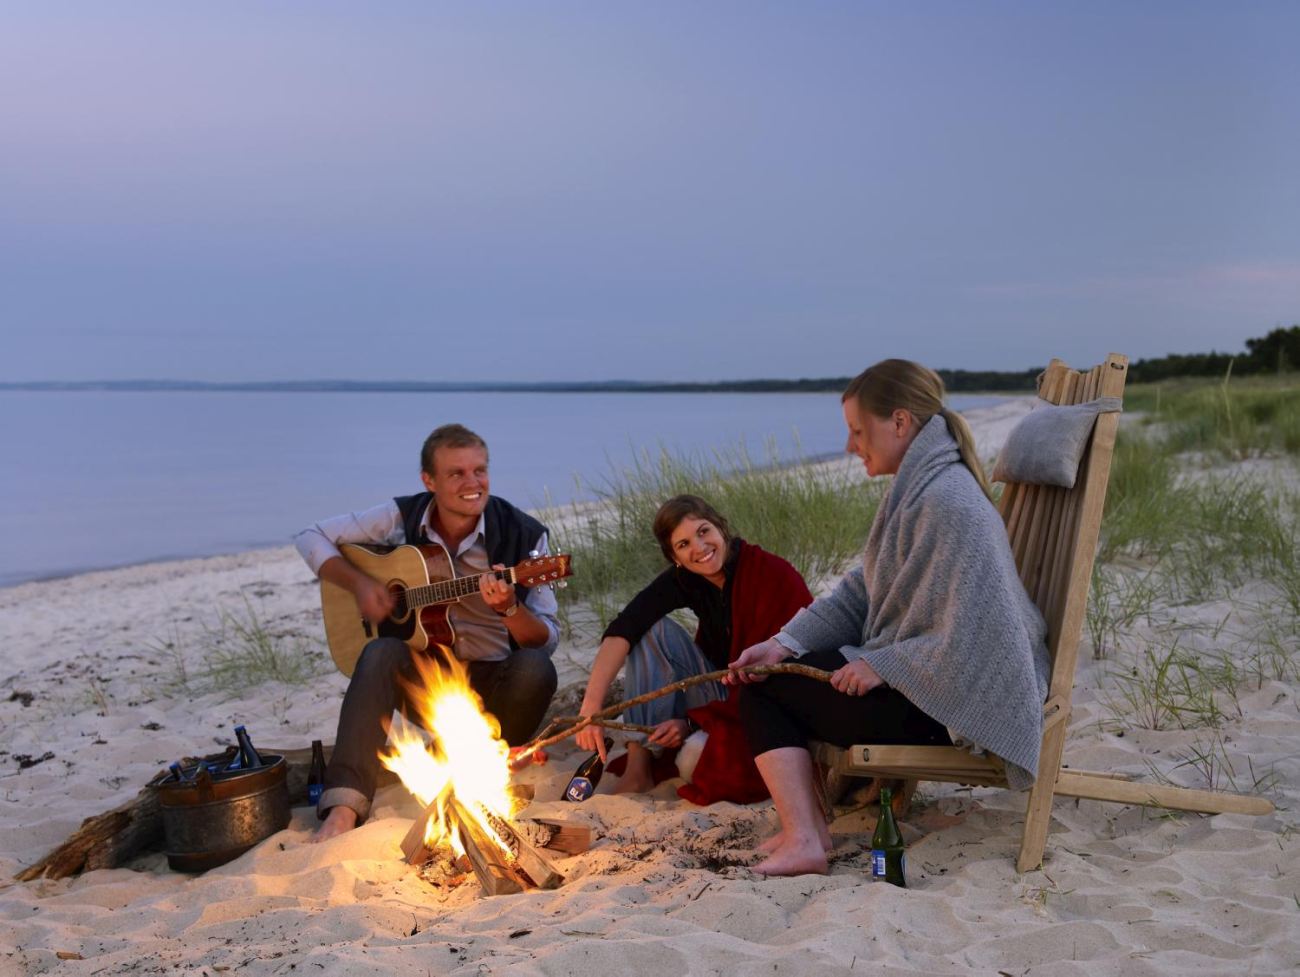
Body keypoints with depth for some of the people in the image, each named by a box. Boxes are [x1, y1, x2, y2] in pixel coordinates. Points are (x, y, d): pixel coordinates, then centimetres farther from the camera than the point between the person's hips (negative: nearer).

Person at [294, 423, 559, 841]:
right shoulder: (402, 517, -5)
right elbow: (310, 538, 3)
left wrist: (510, 608, -32)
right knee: (381, 654, -30)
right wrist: (358, 583, -13)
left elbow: (546, 641, -11)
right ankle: (344, 806, -34)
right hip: (421, 675, 1)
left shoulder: (522, 535, -10)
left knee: (536, 669, -32)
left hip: (493, 684, 0)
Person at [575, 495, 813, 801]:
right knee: (653, 630, -15)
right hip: (721, 698, 6)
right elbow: (622, 629, -20)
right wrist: (591, 705, -35)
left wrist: (693, 720, -21)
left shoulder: (773, 574, -19)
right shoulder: (683, 579, -5)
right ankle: (638, 769, -15)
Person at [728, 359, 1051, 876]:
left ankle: (805, 840, -3)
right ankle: (802, 827, 12)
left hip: (943, 699, -10)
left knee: (765, 689, -4)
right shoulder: (914, 490, 7)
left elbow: (968, 636, -28)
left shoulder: (948, 502, -25)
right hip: (908, 671, 10)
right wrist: (785, 643, -2)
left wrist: (882, 667, -19)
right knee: (763, 673, 13)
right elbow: (862, 591, 8)